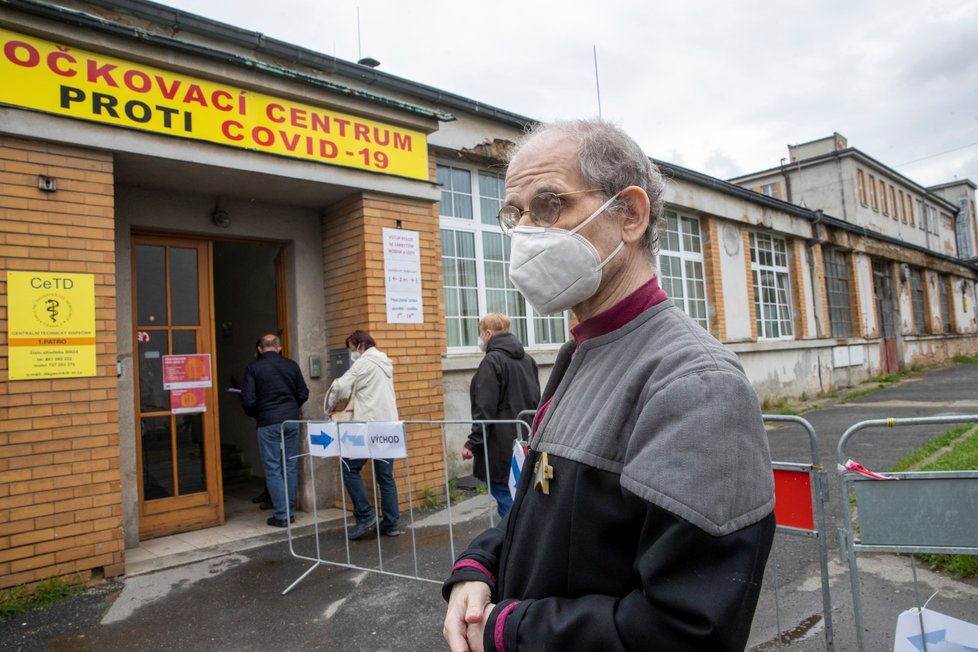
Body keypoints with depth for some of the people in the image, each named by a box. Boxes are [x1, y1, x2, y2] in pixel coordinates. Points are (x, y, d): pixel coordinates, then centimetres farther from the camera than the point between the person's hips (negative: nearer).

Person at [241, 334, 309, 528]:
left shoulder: (253, 367, -3)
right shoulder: (291, 365, 5)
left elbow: (248, 400, -8)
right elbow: (303, 394, 6)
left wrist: (255, 414, 11)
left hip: (268, 422, -3)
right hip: (291, 420, 3)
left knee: (273, 469, 4)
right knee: (290, 467, 11)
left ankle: (281, 515, 4)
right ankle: (290, 511, 17)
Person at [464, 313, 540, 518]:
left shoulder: (492, 361, -12)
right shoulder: (527, 359, 11)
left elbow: (485, 409, -16)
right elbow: (536, 400, 17)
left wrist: (473, 443, -11)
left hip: (501, 446, -8)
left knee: (506, 499, -1)